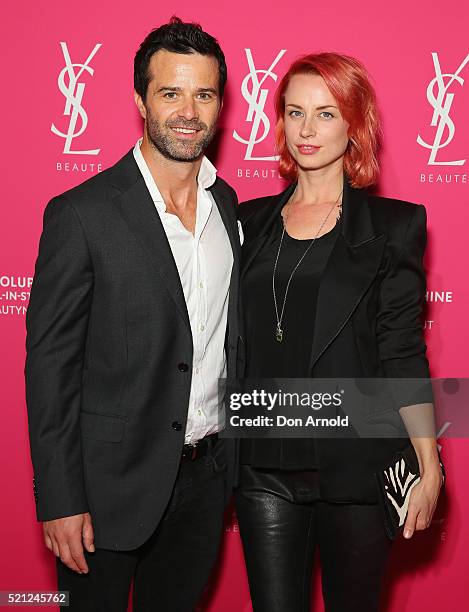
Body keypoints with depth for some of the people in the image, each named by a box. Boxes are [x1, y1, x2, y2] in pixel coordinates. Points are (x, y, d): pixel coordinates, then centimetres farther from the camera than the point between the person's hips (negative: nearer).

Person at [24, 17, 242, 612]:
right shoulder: (81, 214, -15)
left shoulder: (228, 205, 3)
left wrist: (235, 454, 11)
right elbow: (50, 363, -13)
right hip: (112, 484, -5)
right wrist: (60, 501, -14)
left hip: (206, 475, 5)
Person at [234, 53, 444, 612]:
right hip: (263, 466, 3)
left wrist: (429, 470, -9)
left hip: (357, 467, -2)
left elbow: (402, 355, -4)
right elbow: (235, 341, 11)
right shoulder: (251, 221, 8)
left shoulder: (393, 225, -2)